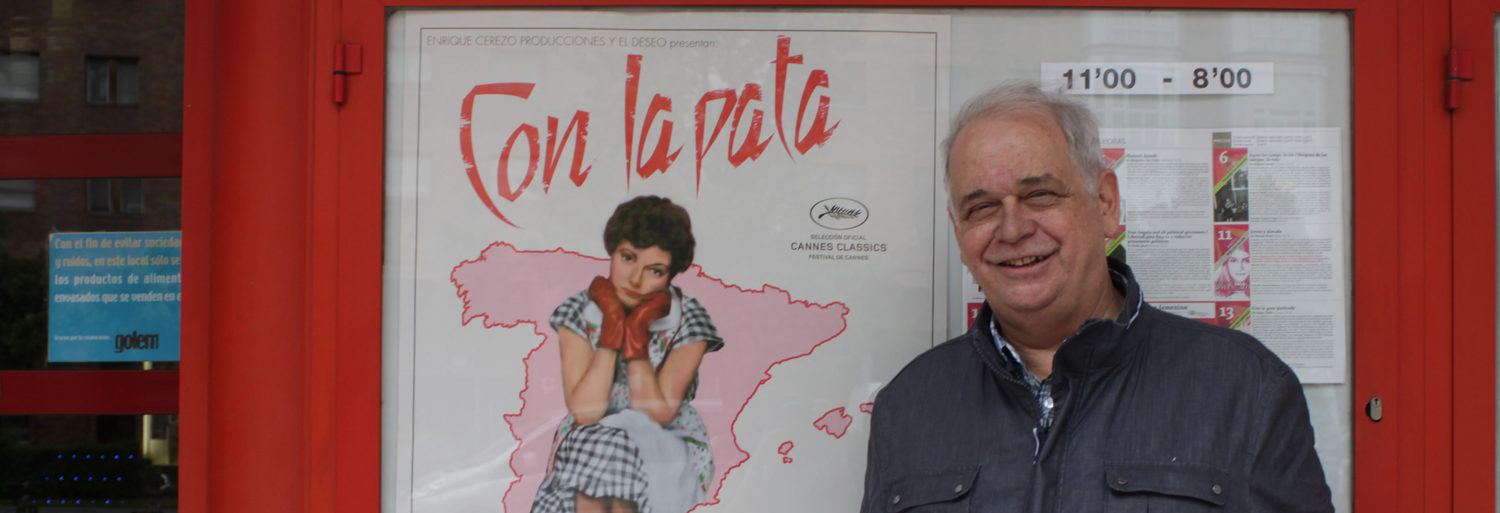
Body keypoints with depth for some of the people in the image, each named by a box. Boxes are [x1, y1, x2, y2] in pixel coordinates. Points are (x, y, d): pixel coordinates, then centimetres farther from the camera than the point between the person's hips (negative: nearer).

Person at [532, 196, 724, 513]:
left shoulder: (688, 320, -9)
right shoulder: (579, 312, -5)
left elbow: (657, 414, -17)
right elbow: (584, 410, -16)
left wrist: (637, 331, -19)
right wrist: (612, 325, -18)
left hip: (666, 453, -2)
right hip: (585, 446, 2)